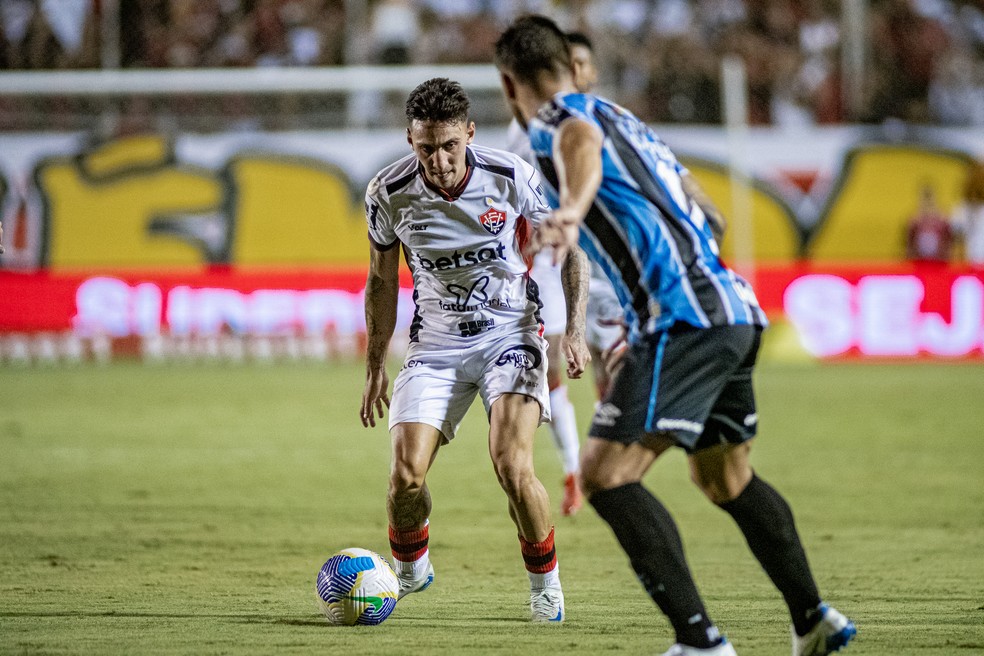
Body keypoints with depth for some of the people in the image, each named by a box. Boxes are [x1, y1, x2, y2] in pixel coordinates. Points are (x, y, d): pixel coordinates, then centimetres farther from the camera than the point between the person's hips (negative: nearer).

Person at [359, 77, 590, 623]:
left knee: (512, 466, -22)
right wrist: (375, 367, 8)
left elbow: (569, 246, -1)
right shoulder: (389, 193, -11)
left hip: (509, 334, -2)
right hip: (435, 345, 2)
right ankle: (409, 567, 21)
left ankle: (544, 579, 4)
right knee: (407, 475, -12)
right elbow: (382, 280, 6)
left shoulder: (512, 177, -16)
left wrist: (575, 330, -11)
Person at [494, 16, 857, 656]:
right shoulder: (621, 117, 25)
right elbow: (708, 214, 32)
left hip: (683, 317, -9)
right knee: (726, 478, 27)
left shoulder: (554, 120, -1)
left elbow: (583, 144, -29)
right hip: (735, 311, 9)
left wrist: (569, 211, -51)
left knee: (605, 475, -12)